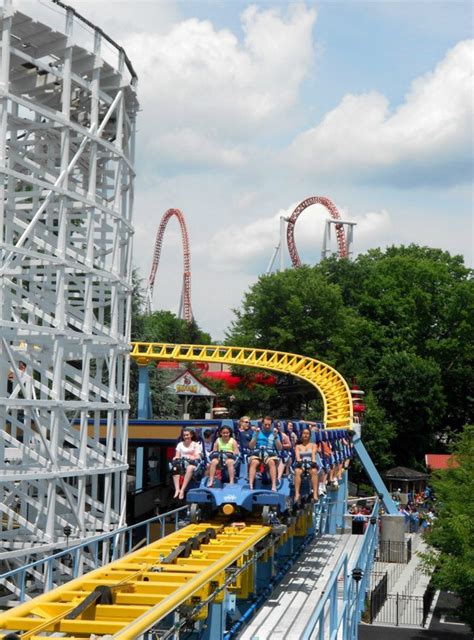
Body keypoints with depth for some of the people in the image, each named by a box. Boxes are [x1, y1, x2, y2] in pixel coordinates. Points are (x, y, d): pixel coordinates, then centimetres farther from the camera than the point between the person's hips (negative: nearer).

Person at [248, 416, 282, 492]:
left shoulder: (274, 433, 17)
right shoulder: (257, 432, 17)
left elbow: (279, 448, 7)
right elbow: (251, 446, 6)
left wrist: (275, 437, -5)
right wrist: (256, 435, -4)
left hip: (270, 453, 0)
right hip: (258, 453, 0)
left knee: (272, 462, -36)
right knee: (254, 462, -34)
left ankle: (274, 485, -41)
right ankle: (250, 485, -41)